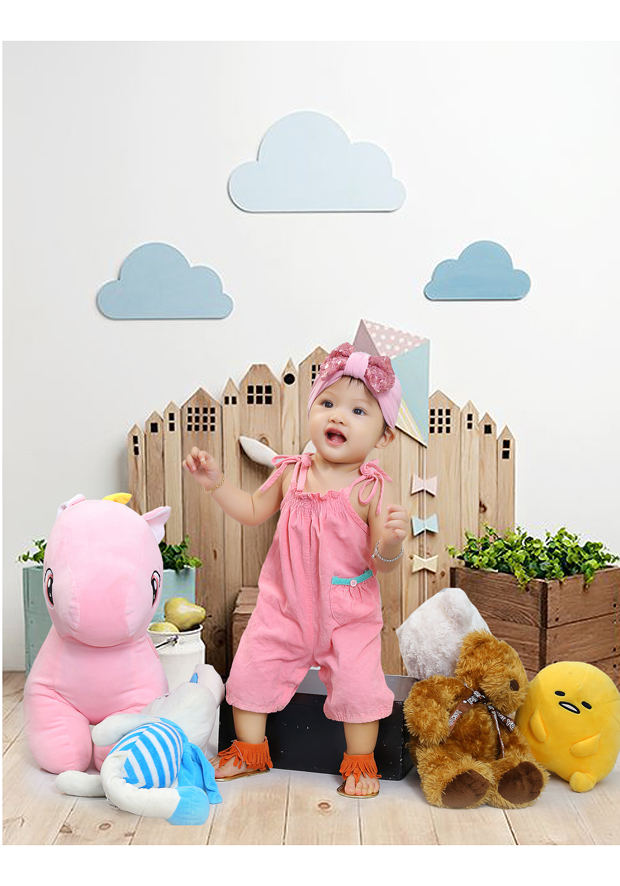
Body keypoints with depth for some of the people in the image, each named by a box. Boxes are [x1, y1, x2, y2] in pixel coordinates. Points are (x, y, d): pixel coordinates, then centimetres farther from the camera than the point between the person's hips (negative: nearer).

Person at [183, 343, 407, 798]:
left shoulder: (371, 489, -14)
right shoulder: (292, 474, -3)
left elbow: (381, 562, -13)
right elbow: (252, 512, 11)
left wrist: (391, 543, -35)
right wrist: (217, 482, 3)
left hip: (349, 615, -3)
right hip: (284, 607, 3)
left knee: (358, 686, -5)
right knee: (250, 671, 6)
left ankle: (360, 763, 23)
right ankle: (249, 750, 32)